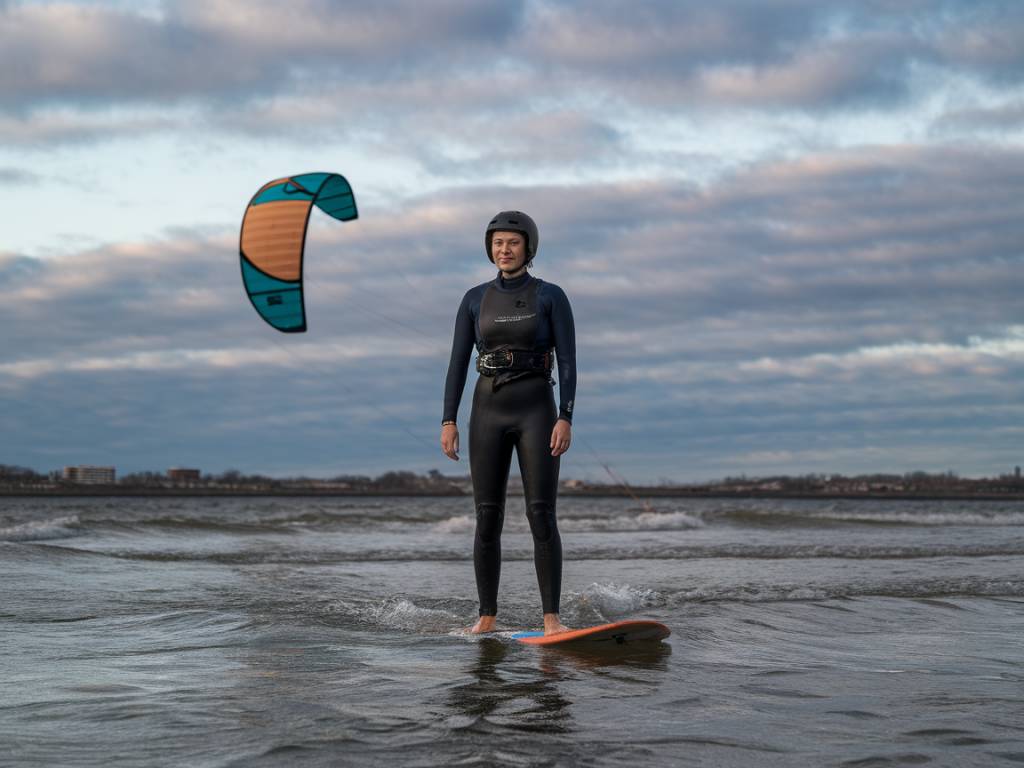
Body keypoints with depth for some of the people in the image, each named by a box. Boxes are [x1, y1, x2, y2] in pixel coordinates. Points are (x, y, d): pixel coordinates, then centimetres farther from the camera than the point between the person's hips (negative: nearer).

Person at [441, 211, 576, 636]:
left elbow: (567, 360, -4)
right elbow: (458, 362, 7)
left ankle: (551, 617, -7)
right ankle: (487, 617, 10)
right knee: (487, 517, 2)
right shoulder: (475, 299, 8)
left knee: (542, 516, -10)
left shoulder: (551, 296, 0)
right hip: (488, 412, 3)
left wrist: (565, 418, -14)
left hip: (536, 411, -2)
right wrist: (448, 421, -1)